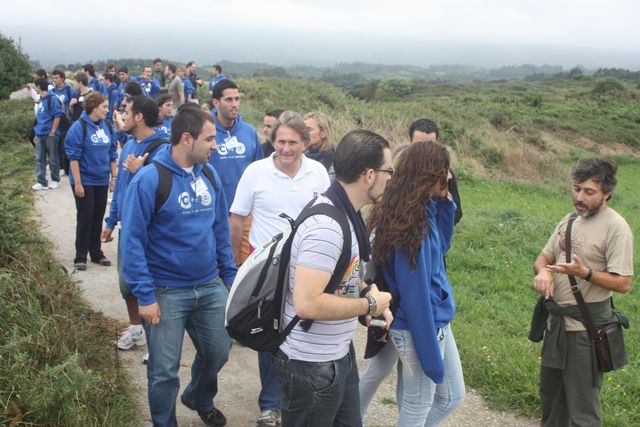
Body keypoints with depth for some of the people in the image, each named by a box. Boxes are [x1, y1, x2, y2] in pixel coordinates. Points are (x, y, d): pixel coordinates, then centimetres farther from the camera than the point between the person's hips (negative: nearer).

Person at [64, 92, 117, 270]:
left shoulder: (107, 127, 4)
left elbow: (112, 154, 12)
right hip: (85, 181, -5)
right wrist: (77, 183, -16)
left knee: (98, 217, 12)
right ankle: (80, 257, 11)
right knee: (85, 218, 0)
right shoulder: (79, 127, -13)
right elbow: (73, 157, -14)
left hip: (102, 181, 5)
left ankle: (96, 253, 24)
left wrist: (113, 177, 9)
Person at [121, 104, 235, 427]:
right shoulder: (149, 180, -16)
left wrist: (229, 276, 11)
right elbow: (132, 242, -14)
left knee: (217, 353, 19)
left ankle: (200, 399, 49)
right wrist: (145, 296, -15)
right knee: (164, 371, 6)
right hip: (166, 292, -5)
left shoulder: (210, 174, 2)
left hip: (211, 286, 6)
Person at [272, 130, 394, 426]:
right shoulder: (326, 226, -26)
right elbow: (307, 303, -33)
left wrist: (368, 295, 1)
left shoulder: (344, 213, 5)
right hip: (312, 366, -9)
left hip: (340, 355, 9)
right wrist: (369, 305, -21)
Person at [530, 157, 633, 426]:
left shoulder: (616, 227, -15)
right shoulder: (570, 220, 9)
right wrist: (542, 271, -9)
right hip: (556, 321, 8)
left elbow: (624, 283, -18)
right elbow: (544, 257, 14)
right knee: (550, 393, 23)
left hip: (586, 327, -8)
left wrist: (584, 273, -31)